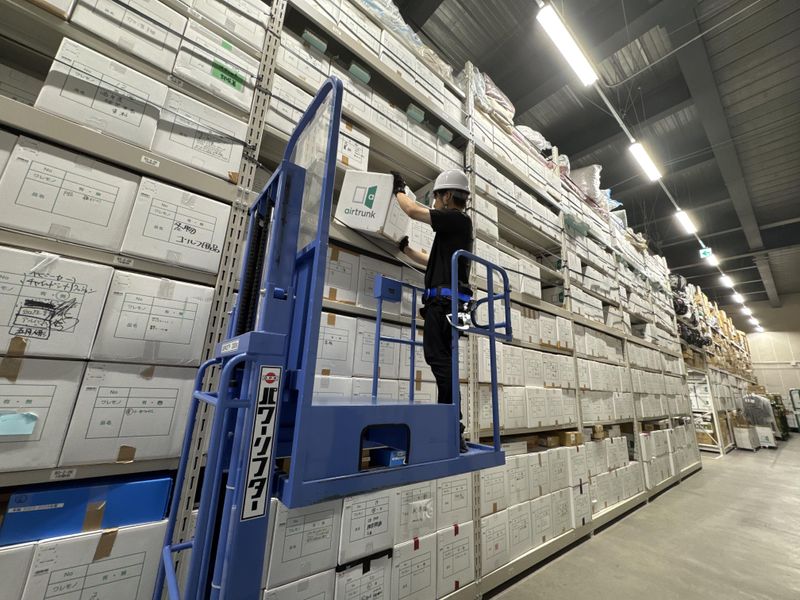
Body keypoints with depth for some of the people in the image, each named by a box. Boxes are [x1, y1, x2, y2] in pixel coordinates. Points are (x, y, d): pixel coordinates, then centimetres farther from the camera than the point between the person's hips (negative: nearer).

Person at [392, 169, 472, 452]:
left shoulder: (458, 219, -2)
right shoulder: (456, 226, 27)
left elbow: (413, 210, -6)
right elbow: (432, 261, 34)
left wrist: (399, 190, 13)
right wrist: (405, 249, 38)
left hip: (444, 299, -10)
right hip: (445, 301, 10)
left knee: (439, 359, -13)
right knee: (440, 359, 10)